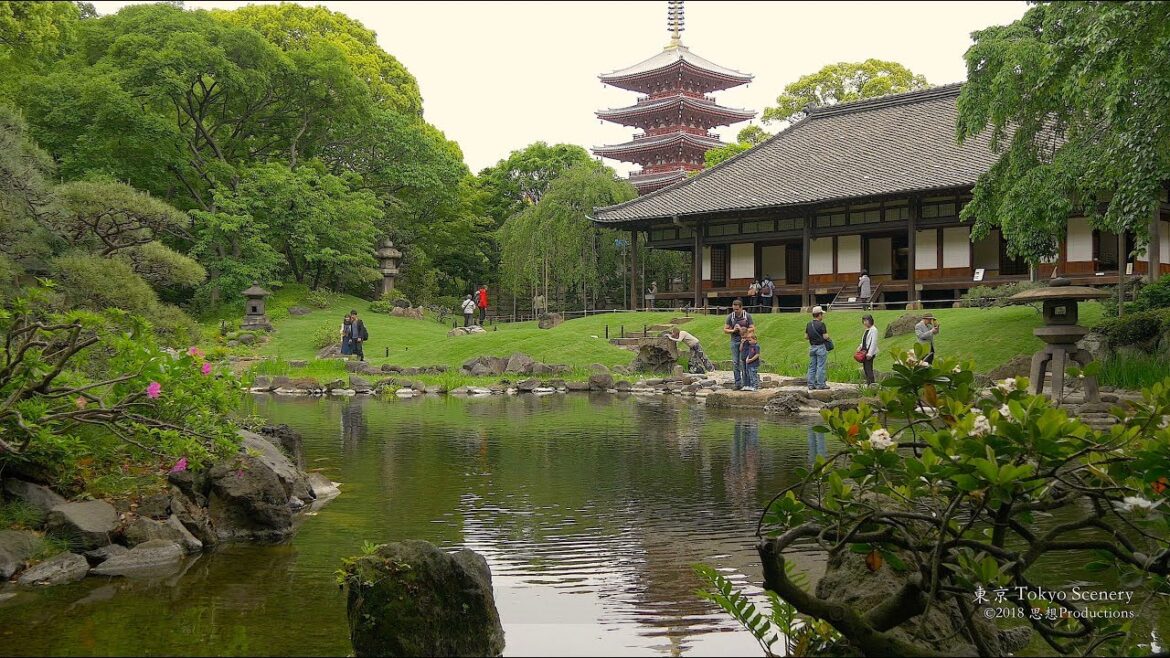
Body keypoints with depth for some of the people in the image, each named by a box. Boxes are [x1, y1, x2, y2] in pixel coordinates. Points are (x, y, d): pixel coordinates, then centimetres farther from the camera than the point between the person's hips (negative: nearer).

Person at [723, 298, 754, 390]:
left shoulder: (747, 316, -3)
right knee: (735, 363, 1)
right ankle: (737, 383, 6)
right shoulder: (730, 316, 3)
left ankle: (744, 383, -2)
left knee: (743, 362, -7)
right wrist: (733, 330, -12)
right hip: (734, 341, 3)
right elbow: (725, 330, 6)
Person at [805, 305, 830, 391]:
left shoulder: (809, 324, 7)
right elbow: (825, 337, -17)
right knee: (821, 366, -2)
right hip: (821, 347, -7)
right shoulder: (821, 324, -15)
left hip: (812, 347, 7)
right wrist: (826, 332, 3)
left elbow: (806, 336, 11)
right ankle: (820, 385, -1)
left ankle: (811, 384, 10)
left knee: (812, 366, 9)